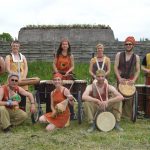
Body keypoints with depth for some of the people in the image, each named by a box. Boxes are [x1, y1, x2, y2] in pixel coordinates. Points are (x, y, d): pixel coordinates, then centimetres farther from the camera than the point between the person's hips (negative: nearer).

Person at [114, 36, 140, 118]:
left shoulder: (136, 57, 4)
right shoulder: (119, 55, 3)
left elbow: (138, 70, 1)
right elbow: (115, 67, -2)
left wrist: (134, 80, -14)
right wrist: (119, 78, -13)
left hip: (130, 80, 0)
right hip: (120, 79, 0)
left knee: (130, 98, -1)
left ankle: (128, 115, 8)